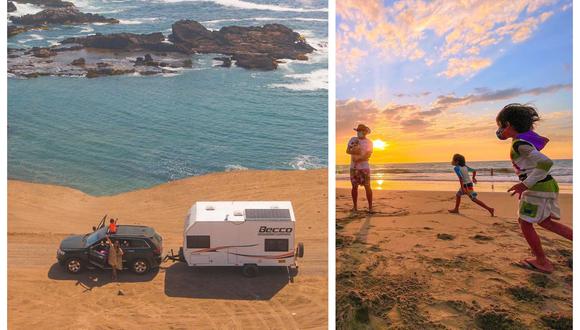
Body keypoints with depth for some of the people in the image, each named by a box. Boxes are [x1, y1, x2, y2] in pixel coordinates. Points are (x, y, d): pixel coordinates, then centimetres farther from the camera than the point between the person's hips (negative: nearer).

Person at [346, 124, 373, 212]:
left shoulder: (369, 142, -1)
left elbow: (368, 155, -10)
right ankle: (354, 206, 18)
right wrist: (354, 151, -19)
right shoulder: (353, 139, 6)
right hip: (353, 167, 3)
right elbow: (348, 150, -1)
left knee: (367, 187, -3)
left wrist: (358, 158, -22)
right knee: (354, 187, 7)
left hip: (364, 167, -2)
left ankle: (370, 207, 5)